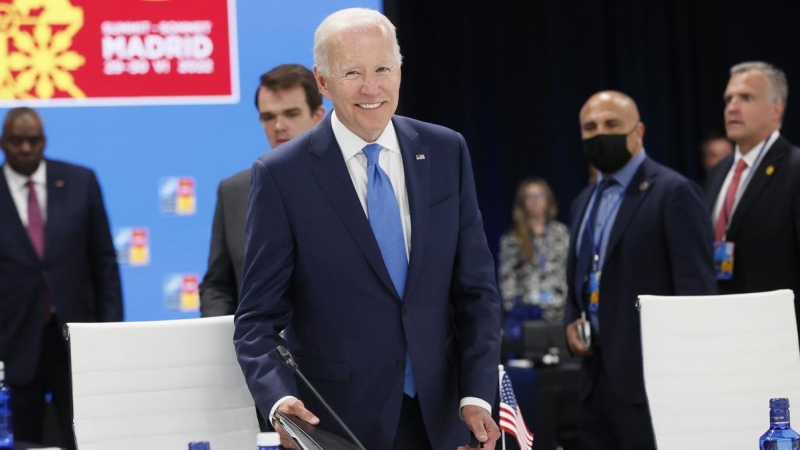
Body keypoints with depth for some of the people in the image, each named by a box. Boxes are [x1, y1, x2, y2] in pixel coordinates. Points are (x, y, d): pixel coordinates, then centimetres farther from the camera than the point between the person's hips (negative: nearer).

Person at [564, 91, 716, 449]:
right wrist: (571, 322, 7)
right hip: (596, 378, 8)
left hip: (649, 380, -8)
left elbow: (696, 288, -12)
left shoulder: (674, 192, -6)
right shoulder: (584, 202, 19)